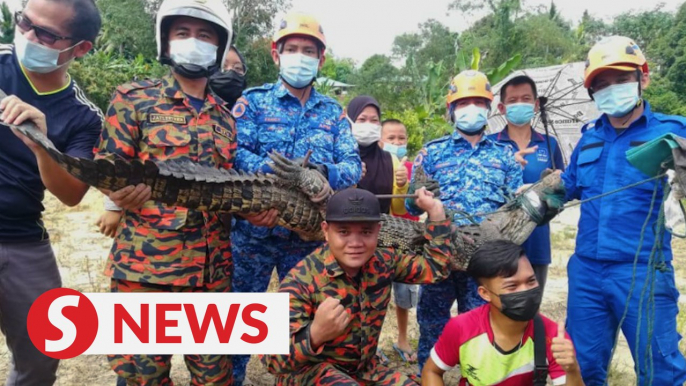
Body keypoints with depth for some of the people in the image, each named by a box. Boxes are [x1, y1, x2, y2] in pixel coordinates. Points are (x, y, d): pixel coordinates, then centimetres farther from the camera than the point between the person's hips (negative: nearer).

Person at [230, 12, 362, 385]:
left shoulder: (333, 112, 9)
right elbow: (235, 153, -13)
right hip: (253, 229, -2)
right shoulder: (253, 101, 1)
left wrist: (325, 172, -23)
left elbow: (353, 166, -2)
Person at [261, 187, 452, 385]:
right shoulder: (301, 280, -23)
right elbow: (272, 358, -28)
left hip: (364, 369, 6)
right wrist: (315, 335, -49)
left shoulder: (384, 262, -6)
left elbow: (434, 267, 8)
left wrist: (435, 210, 0)